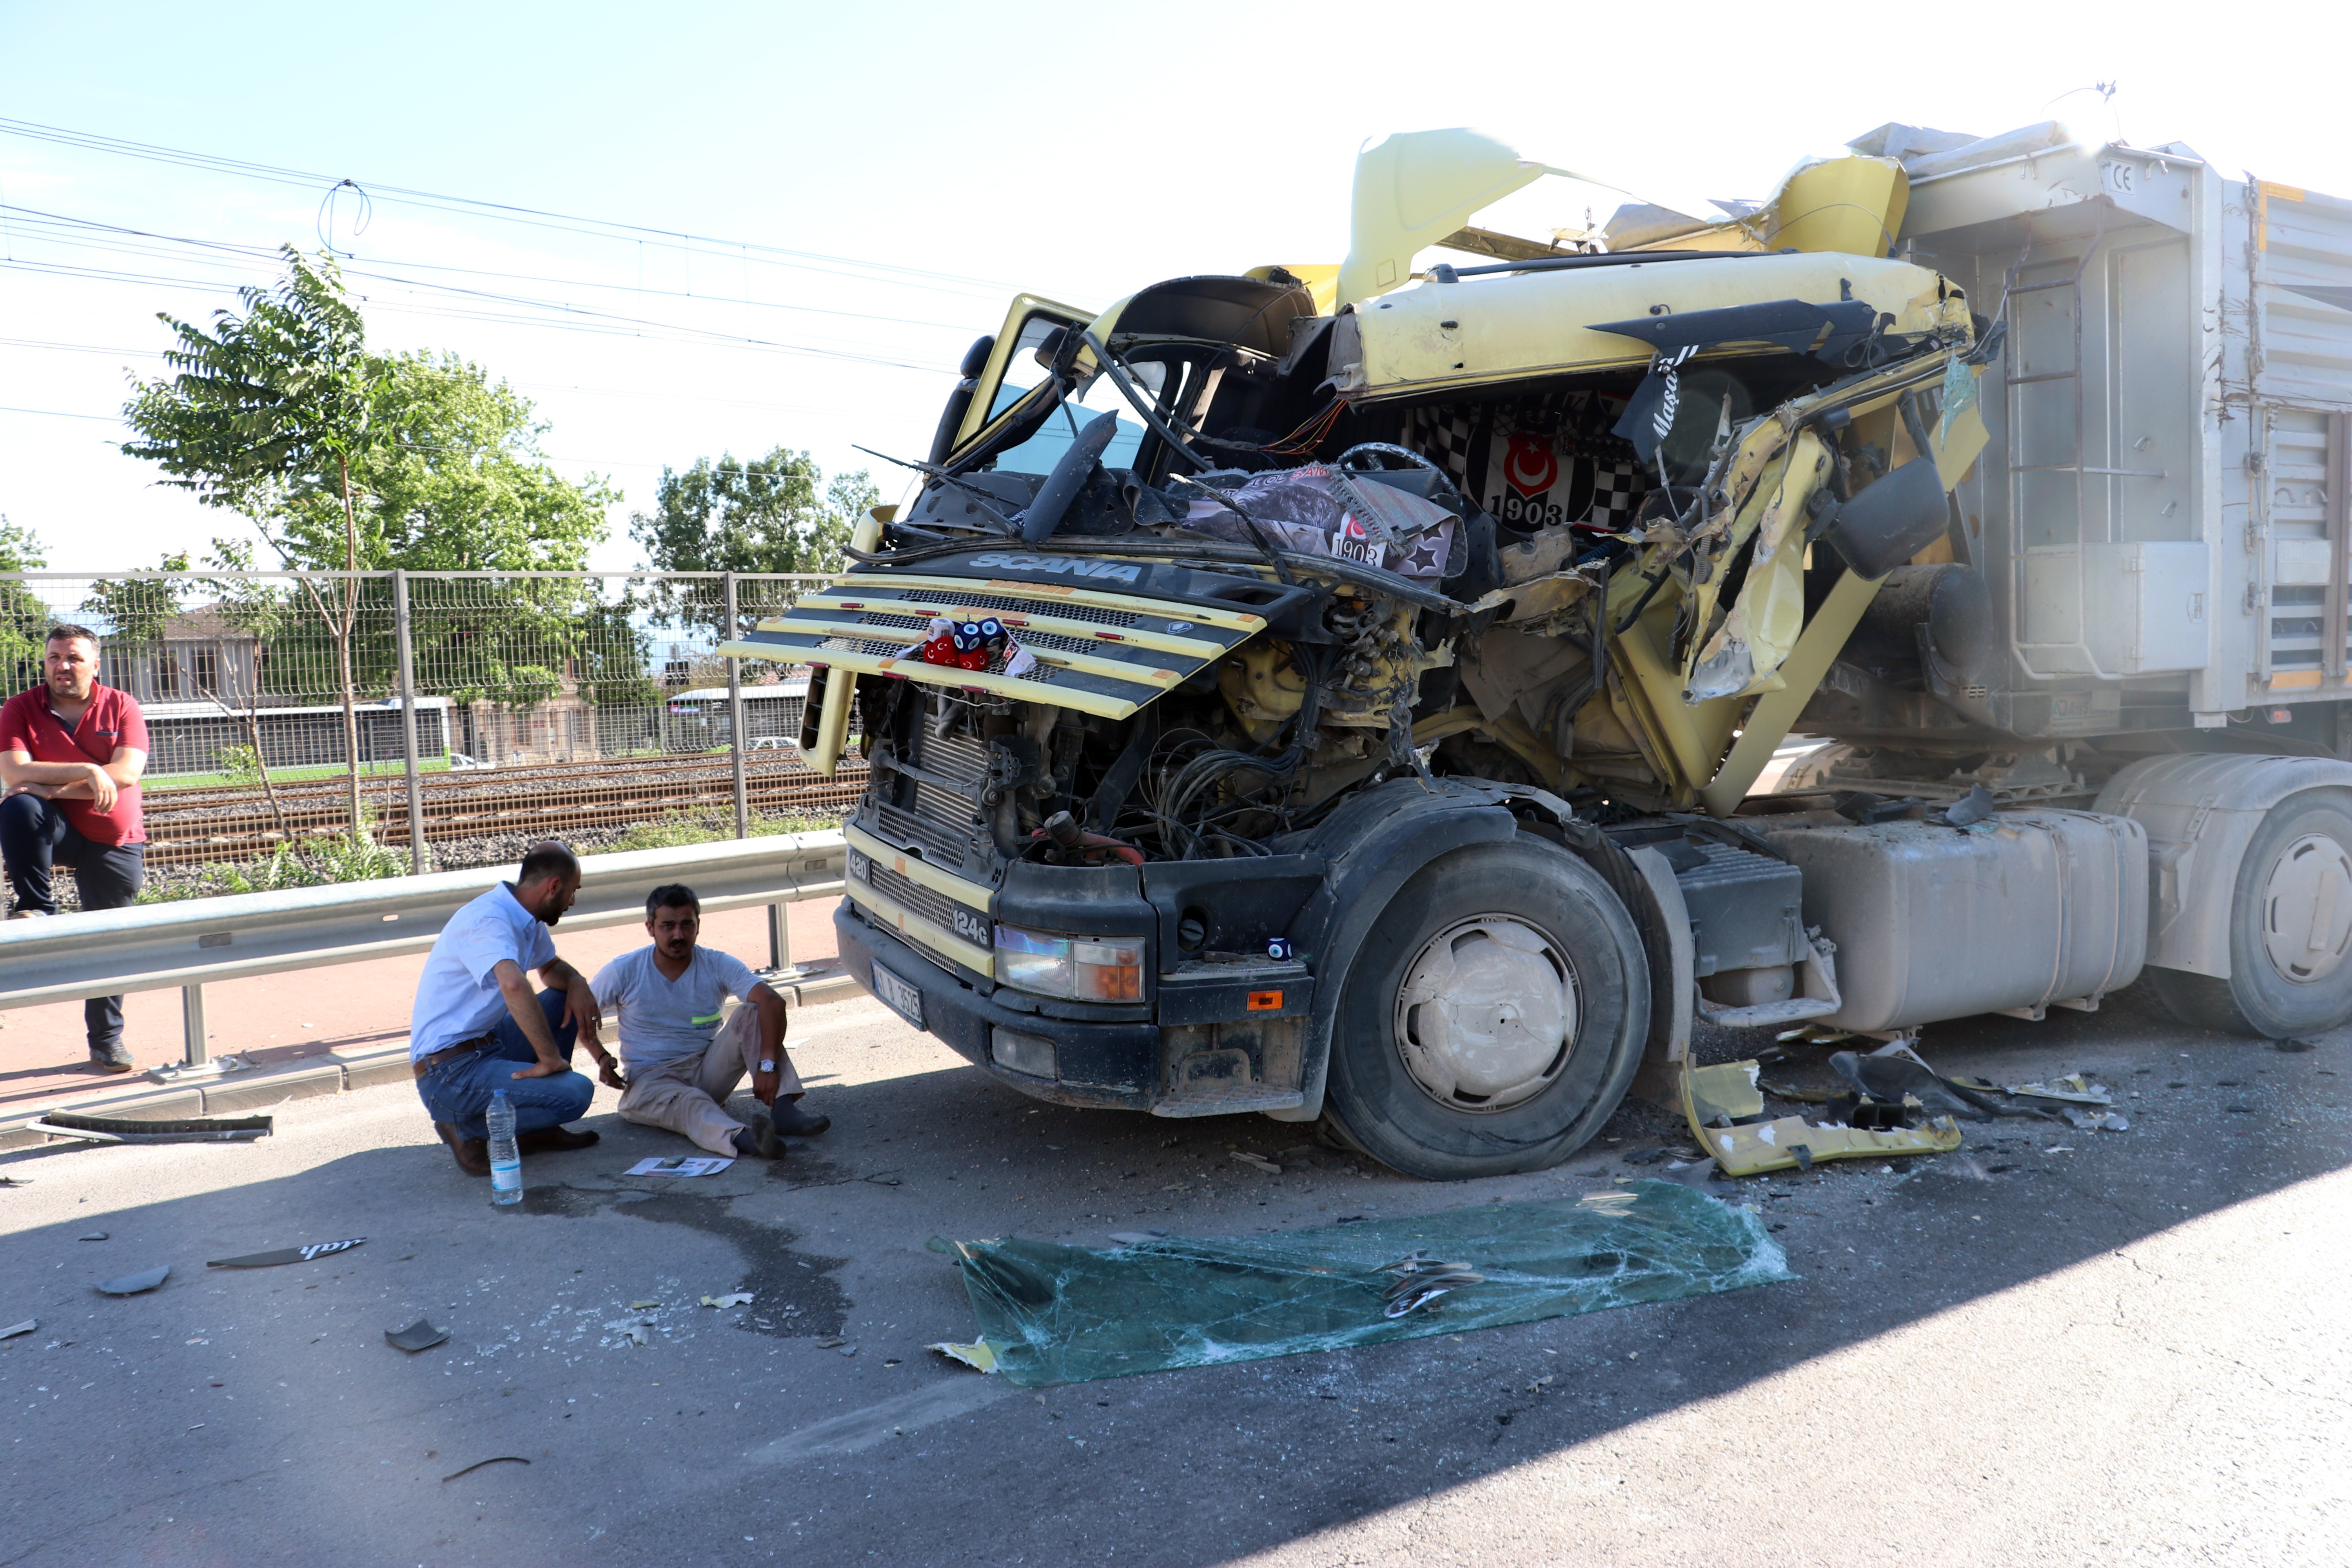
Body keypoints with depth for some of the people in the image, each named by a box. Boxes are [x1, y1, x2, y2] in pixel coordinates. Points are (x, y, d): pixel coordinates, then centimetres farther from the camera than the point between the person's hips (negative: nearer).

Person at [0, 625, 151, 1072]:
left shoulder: (121, 707, -2)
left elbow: (127, 772, -15)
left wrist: (54, 787, -20)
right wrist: (87, 772, -25)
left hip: (114, 842, 0)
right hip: (52, 831, 0)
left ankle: (107, 1041, 17)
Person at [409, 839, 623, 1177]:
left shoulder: (528, 920, 8)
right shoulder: (490, 919, -21)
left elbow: (551, 966, 27)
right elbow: (514, 985, -39)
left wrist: (577, 982, 3)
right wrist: (550, 1058, -32)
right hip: (450, 1072, -10)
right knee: (575, 1094, -22)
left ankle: (536, 1129, 13)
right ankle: (467, 1129, -1)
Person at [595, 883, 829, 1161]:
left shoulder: (719, 966, -7)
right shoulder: (624, 972, -4)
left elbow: (773, 1002, -21)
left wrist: (768, 1065, -36)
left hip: (706, 1071, 2)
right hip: (650, 1080, -2)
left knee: (752, 1013, -20)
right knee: (690, 1102, -37)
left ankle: (783, 1109, -37)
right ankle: (743, 1139, -69)